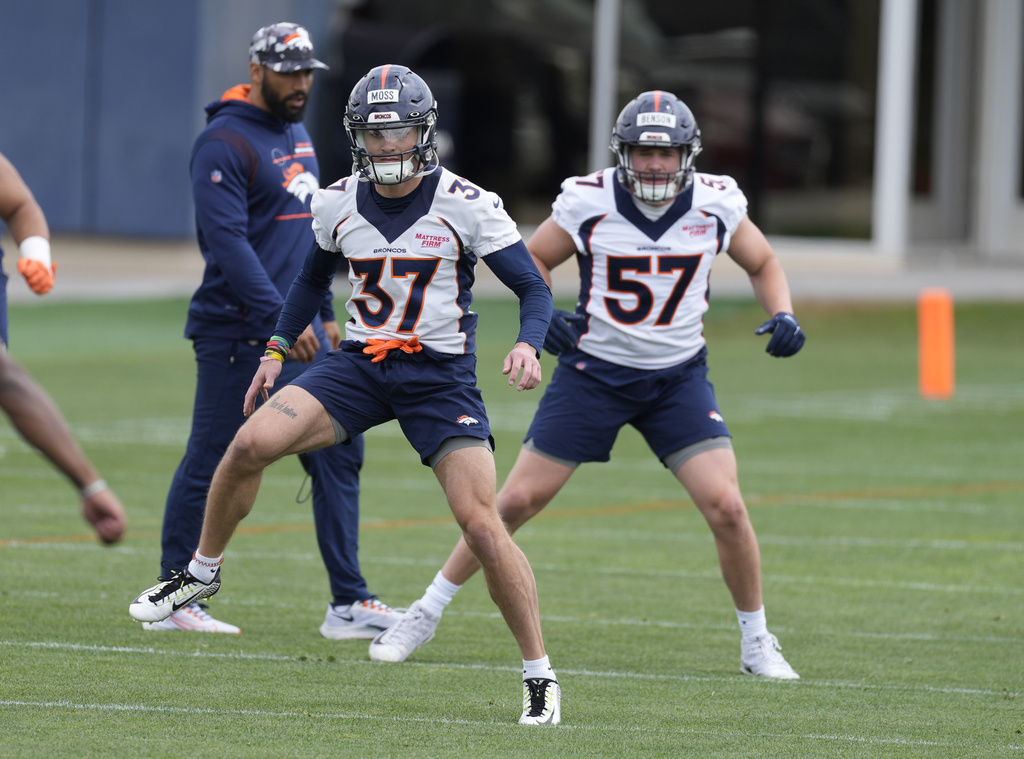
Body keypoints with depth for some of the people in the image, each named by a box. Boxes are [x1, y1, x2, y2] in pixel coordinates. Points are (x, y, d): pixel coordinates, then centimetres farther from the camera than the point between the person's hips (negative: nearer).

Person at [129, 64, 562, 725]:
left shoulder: (466, 206, -11)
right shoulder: (337, 204, 2)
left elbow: (534, 289, -6)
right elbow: (313, 278, 23)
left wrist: (528, 347, -25)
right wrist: (276, 350, 16)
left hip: (440, 374, -3)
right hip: (358, 366, 4)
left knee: (483, 527, -13)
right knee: (251, 443, -17)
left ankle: (540, 676, 0)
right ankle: (203, 574, 7)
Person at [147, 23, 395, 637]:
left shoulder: (298, 135, 16)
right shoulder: (226, 144, -13)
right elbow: (228, 242, -20)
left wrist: (325, 313, 21)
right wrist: (279, 321, -24)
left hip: (300, 332, 9)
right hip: (241, 333, -9)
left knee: (339, 454, 3)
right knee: (214, 464, -2)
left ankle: (349, 604, 4)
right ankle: (174, 603, 8)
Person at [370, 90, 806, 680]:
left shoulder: (716, 205, -8)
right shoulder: (589, 201, -12)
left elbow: (763, 263, 10)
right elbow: (534, 260, 5)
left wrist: (783, 315, -8)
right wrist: (543, 315, -14)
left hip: (678, 377, 1)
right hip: (594, 370, -1)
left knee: (726, 508, -14)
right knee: (517, 501, -1)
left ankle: (757, 642, 5)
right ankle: (426, 614, 14)